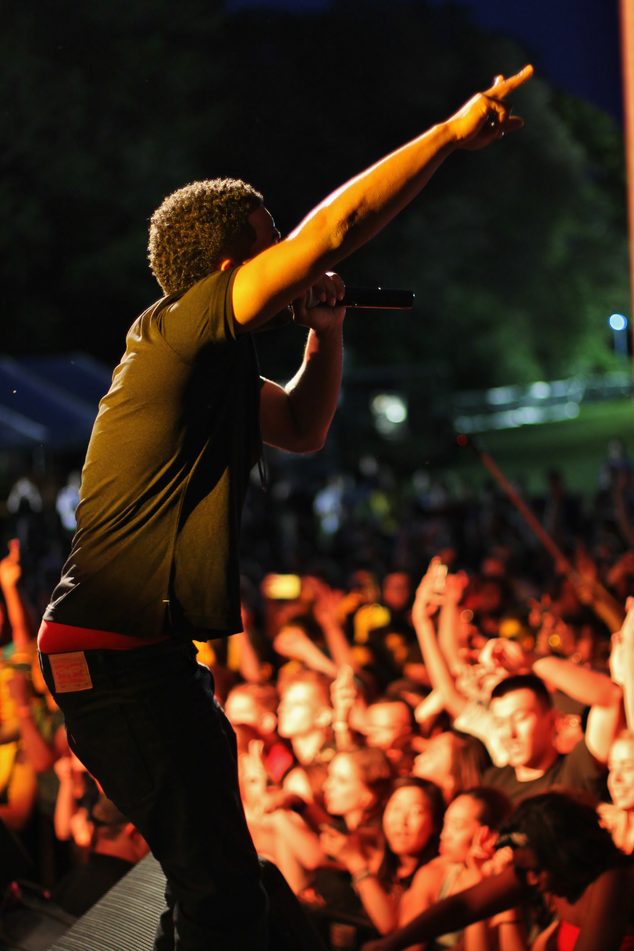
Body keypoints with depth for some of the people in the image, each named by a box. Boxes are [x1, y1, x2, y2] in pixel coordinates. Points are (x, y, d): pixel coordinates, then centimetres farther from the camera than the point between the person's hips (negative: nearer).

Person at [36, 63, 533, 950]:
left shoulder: (213, 364, 17)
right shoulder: (179, 330, -13)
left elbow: (302, 430, 31)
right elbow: (333, 229, -18)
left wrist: (326, 334, 13)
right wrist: (453, 131, -10)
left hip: (150, 657, 11)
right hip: (120, 656, -10)